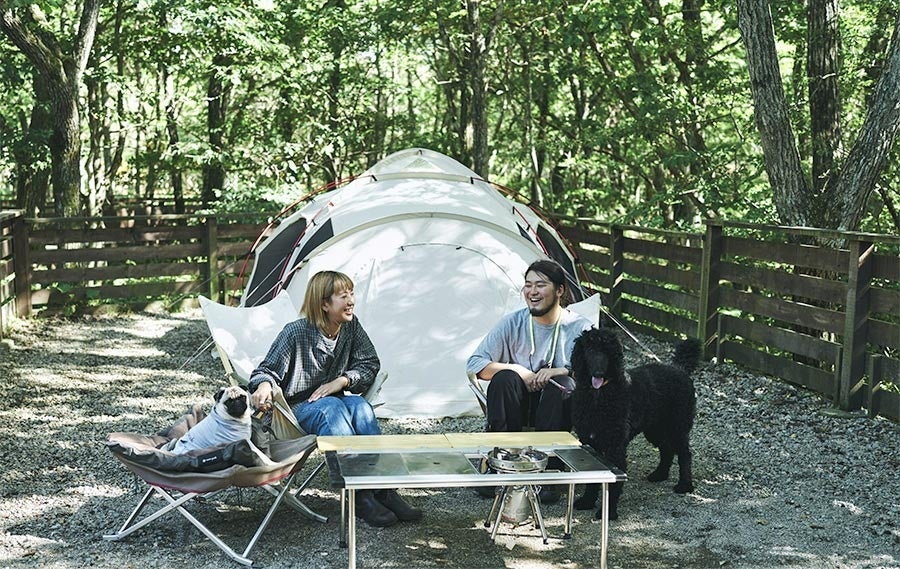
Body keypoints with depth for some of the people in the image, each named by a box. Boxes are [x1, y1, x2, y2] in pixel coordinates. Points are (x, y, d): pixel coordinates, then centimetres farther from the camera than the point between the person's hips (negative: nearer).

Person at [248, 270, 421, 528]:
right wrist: (264, 386, -34)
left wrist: (341, 381, -13)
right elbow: (268, 369, -9)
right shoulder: (296, 333, -15)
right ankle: (360, 498, -40)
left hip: (334, 402, 4)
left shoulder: (352, 327, -1)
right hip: (299, 409, -4)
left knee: (361, 407, -30)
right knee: (332, 408, -37)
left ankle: (382, 488, -33)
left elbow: (369, 363, 4)